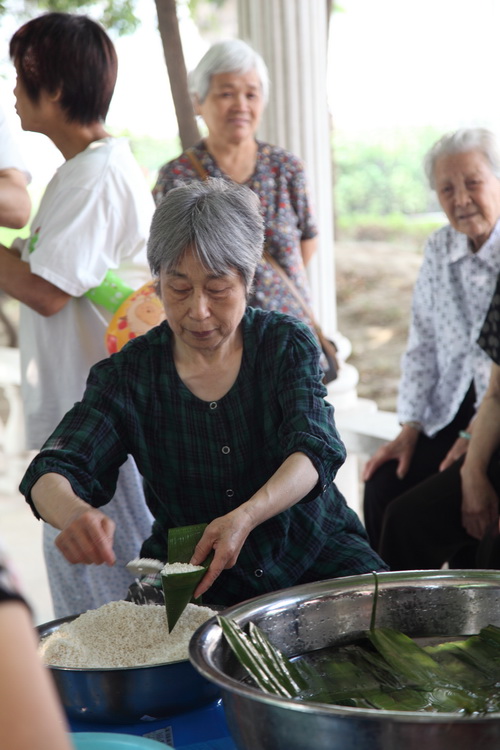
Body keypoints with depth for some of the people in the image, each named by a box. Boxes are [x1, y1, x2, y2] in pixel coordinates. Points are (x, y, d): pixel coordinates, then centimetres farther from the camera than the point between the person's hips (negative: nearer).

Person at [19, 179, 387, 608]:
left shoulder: (286, 343, -1)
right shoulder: (128, 375, -2)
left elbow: (314, 449, -15)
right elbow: (50, 475, -11)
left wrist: (245, 517, -37)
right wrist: (74, 513, -38)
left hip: (314, 552, 0)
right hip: (188, 570, 1)